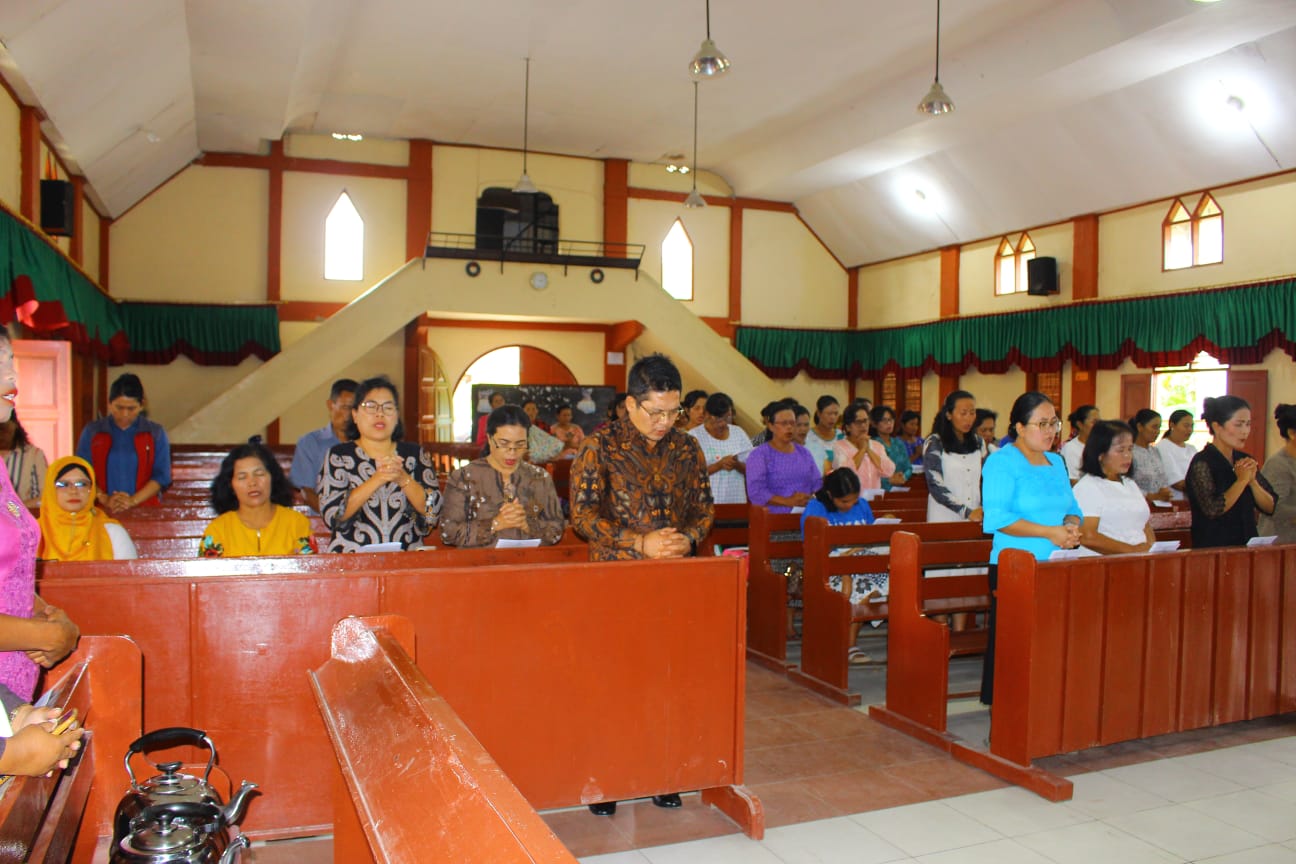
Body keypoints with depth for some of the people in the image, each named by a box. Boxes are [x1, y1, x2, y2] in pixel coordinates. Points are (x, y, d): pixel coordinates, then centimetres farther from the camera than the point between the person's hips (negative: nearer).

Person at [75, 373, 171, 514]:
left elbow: (161, 476, 0)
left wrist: (133, 501, -12)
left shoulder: (156, 433, 7)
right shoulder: (92, 431, 10)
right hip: (102, 511, 1)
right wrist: (104, 499, -11)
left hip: (144, 511, -1)